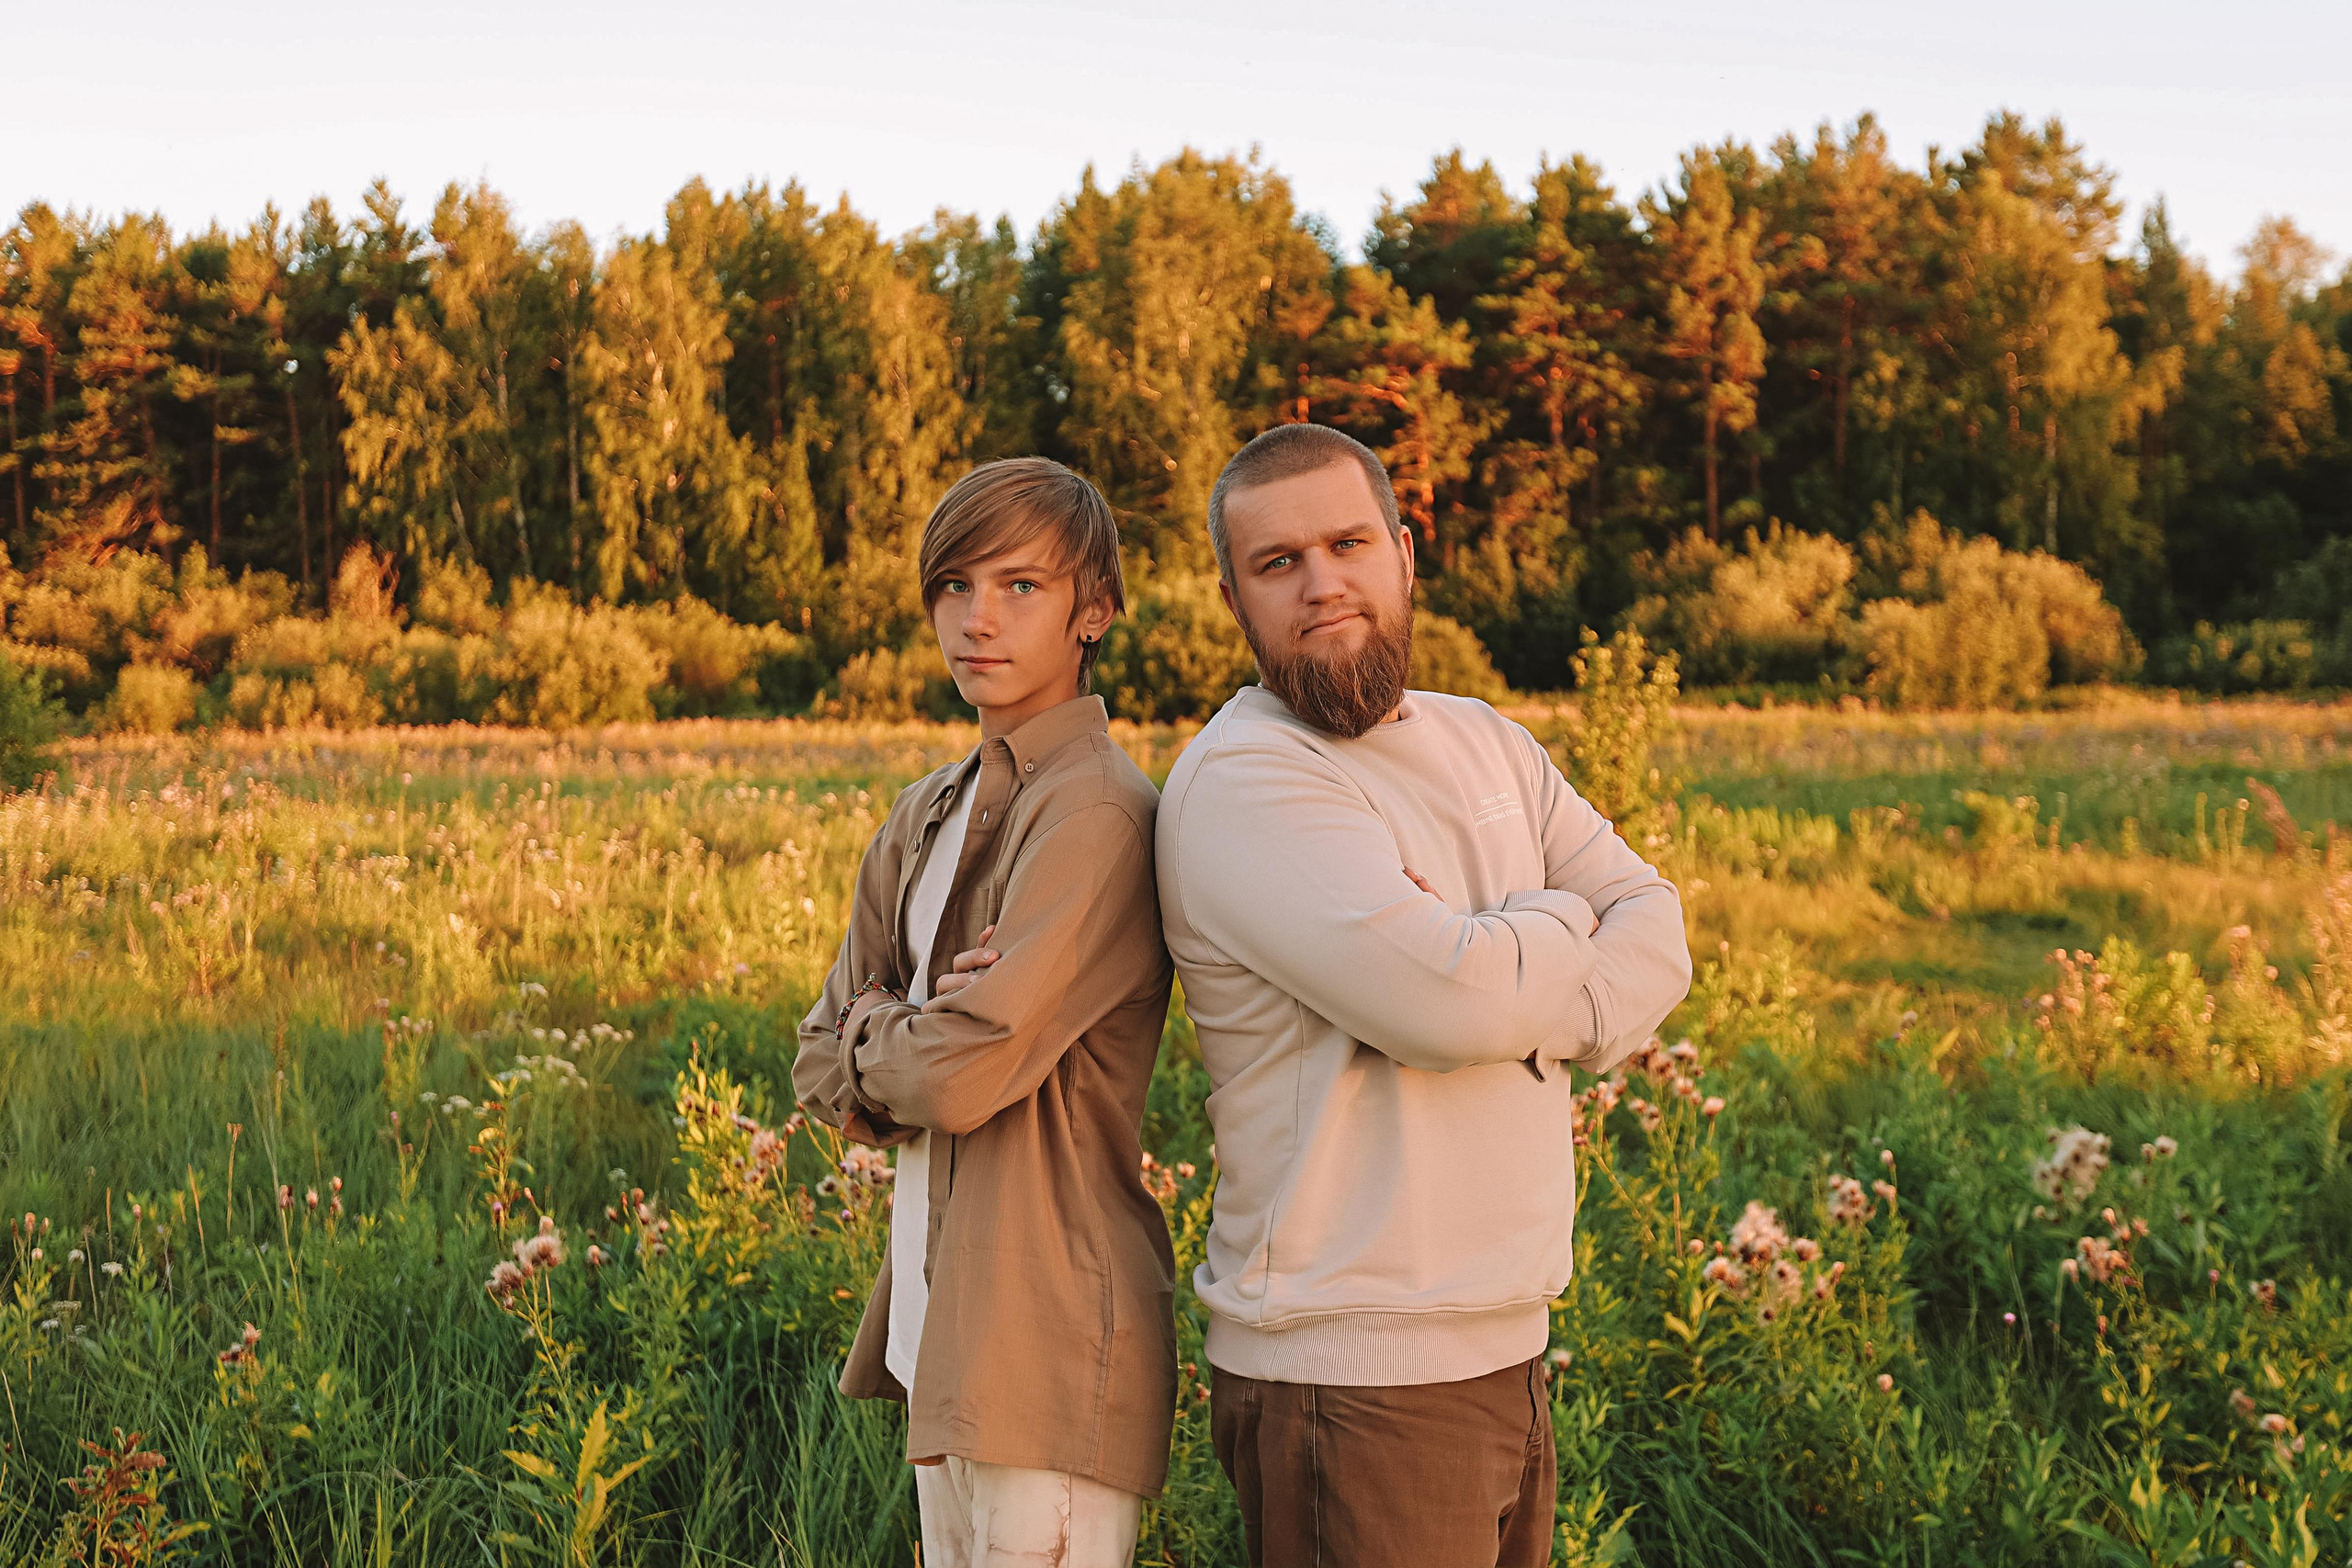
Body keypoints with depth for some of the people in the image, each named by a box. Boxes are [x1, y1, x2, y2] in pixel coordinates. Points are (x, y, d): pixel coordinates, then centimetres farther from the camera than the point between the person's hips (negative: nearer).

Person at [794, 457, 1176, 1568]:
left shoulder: (1097, 814, -15)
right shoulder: (928, 819, 13)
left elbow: (963, 1075, -22)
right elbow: (823, 1073, 14)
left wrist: (867, 1037, 0)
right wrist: (908, 1041, -8)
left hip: (1048, 1346, -8)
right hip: (940, 1334, 9)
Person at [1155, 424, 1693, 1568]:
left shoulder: (1483, 742, 13)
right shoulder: (1240, 782, -14)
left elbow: (1655, 935, 6)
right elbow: (1447, 1001, -25)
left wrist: (1517, 1001, -14)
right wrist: (1561, 924, -4)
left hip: (1507, 1345, 8)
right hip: (1355, 1380, -7)